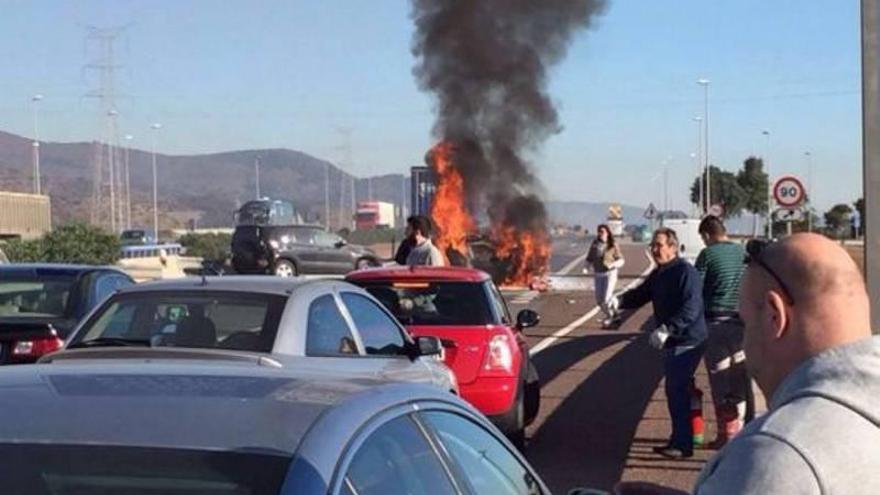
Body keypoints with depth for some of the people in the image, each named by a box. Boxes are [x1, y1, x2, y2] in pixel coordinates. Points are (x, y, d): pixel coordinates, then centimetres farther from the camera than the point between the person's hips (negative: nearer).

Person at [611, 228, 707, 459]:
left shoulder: (685, 271, -17)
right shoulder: (658, 274, 13)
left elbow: (691, 307, -26)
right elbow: (640, 295, 13)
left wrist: (667, 329, -33)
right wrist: (619, 301, -8)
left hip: (687, 342, -10)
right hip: (672, 342, 10)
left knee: (677, 391, -8)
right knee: (676, 390, 16)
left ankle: (682, 444, 0)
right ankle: (679, 440, 27)